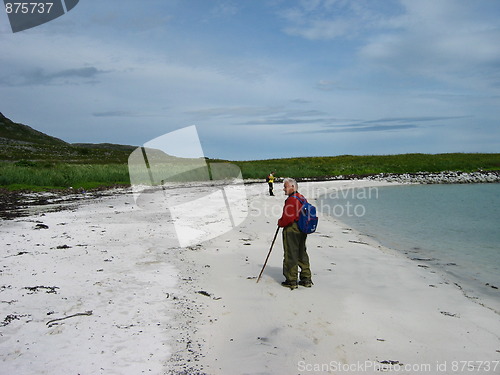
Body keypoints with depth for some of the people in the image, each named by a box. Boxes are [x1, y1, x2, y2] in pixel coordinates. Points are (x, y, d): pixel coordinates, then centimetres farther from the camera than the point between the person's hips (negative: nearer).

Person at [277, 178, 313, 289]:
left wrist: (280, 223, -3)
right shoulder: (302, 198, 11)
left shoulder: (291, 200, -19)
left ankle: (291, 281, 7)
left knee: (290, 255, 0)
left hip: (291, 231, -9)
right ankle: (306, 279, 21)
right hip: (302, 230, 9)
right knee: (302, 254, 15)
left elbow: (287, 218, -24)